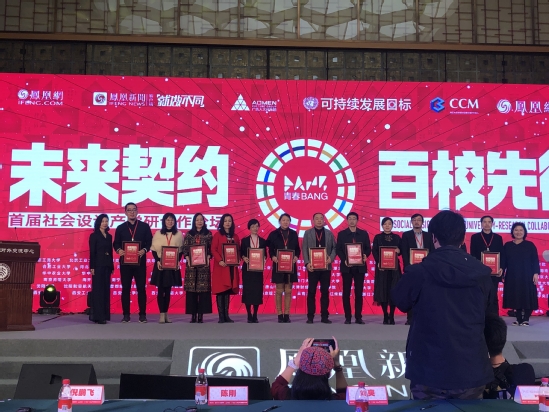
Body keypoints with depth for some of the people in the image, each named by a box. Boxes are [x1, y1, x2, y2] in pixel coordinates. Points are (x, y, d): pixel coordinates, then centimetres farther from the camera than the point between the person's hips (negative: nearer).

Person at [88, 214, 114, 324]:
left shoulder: (109, 236, 14)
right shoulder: (94, 235, -3)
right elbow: (92, 252, -8)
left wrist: (112, 266, 11)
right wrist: (92, 267, -14)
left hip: (107, 265, 6)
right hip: (98, 265, -6)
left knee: (106, 289, 6)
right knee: (98, 289, -5)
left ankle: (104, 315, 11)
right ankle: (98, 316, -4)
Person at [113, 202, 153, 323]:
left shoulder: (144, 226, 7)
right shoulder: (120, 228, 10)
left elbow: (149, 242, 3)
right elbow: (116, 243, 8)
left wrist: (144, 250, -17)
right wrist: (118, 250, -14)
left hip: (140, 261, -1)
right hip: (125, 262, 1)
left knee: (141, 288, 1)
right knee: (125, 288, 4)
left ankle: (142, 314, 7)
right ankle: (126, 315, 10)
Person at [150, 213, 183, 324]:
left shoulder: (179, 234, 6)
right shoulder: (158, 234, 3)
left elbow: (181, 250, 7)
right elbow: (154, 250, 2)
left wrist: (178, 261, -7)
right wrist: (157, 261, -11)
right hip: (160, 264, -1)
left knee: (168, 290, 7)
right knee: (161, 290, -2)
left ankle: (166, 314, 13)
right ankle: (162, 314, 1)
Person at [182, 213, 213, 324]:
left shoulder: (208, 234, 7)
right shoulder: (189, 234, 8)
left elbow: (211, 249, 4)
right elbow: (184, 249, 5)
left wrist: (208, 258, -11)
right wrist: (187, 259, -10)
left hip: (204, 265, -1)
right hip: (191, 264, 1)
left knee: (203, 289, -3)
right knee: (191, 289, -1)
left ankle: (201, 315, 2)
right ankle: (193, 315, 4)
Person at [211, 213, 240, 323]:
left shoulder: (235, 236, 14)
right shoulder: (217, 235, 1)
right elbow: (213, 249, -7)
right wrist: (219, 260, -19)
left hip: (232, 267, 4)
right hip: (220, 267, -4)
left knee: (228, 290, 6)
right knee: (220, 290, -5)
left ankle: (226, 315, 10)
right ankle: (221, 316, -3)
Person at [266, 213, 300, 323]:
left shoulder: (293, 234, 6)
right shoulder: (274, 234, 0)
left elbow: (297, 248, 7)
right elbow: (270, 249, -1)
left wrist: (296, 257, -12)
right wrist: (273, 257, -19)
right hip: (278, 265, -2)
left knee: (288, 291, 5)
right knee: (279, 291, 2)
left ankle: (287, 315, 10)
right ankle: (280, 315, 7)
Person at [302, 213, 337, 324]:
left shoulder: (329, 233, 10)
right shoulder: (308, 233, 6)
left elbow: (334, 247, 5)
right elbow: (304, 249, 0)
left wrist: (331, 258, -14)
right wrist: (307, 263, -12)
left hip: (326, 266, 2)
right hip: (313, 266, -1)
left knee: (325, 291, 4)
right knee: (311, 291, 0)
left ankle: (324, 316, 9)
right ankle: (310, 316, 5)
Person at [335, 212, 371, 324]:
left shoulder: (364, 233, 8)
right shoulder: (341, 234, 5)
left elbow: (368, 248, 6)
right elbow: (338, 249, 1)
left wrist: (365, 255, -15)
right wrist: (344, 260, -14)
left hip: (360, 266, 1)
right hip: (346, 266, -1)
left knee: (359, 292, 2)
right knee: (346, 292, 1)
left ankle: (358, 317, 7)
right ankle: (347, 317, 6)